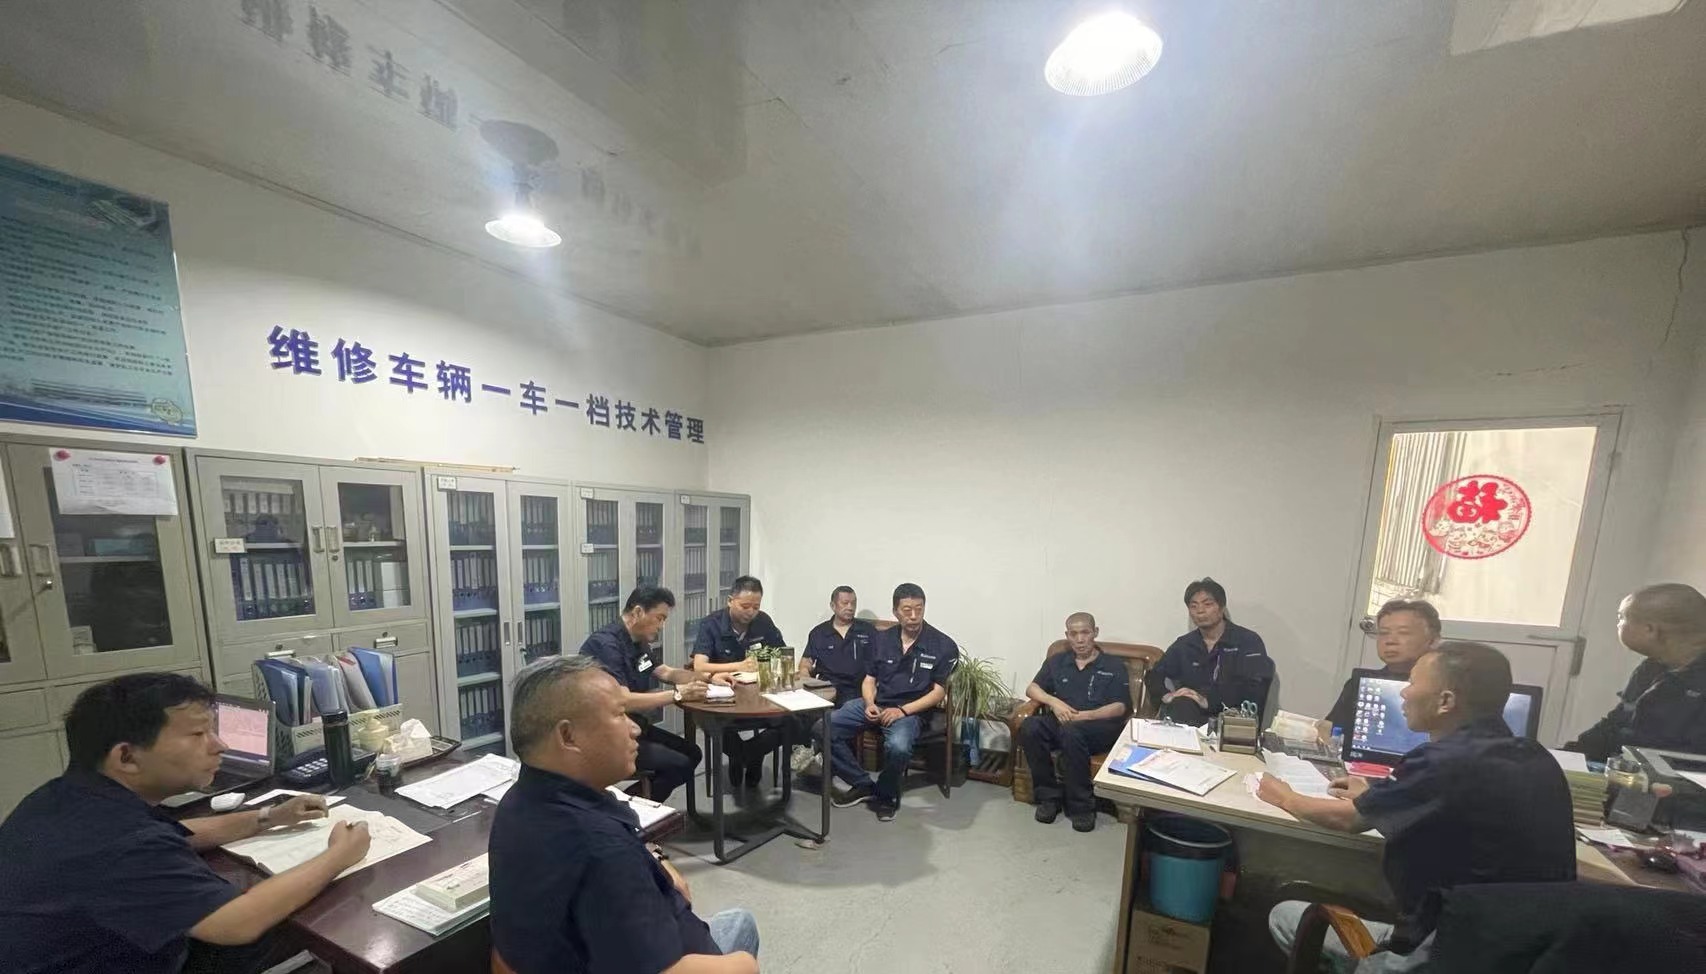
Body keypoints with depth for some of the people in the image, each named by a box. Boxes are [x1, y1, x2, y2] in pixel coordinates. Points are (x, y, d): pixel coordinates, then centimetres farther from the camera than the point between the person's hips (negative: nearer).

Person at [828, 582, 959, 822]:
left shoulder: (943, 645, -5)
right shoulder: (881, 639, 8)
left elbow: (938, 692, -5)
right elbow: (869, 679, 12)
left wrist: (902, 710, -17)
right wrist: (869, 704, -10)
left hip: (912, 710, -4)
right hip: (876, 704, 4)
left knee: (897, 746, -36)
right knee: (824, 728, -15)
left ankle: (886, 794, -2)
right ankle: (863, 784, 4)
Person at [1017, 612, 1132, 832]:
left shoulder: (1115, 667, 11)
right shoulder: (1057, 661, 19)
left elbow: (1120, 707, 1)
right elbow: (1032, 688, 13)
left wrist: (1086, 716, -16)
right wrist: (1053, 701, -9)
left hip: (1099, 726, -3)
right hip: (1059, 722, 3)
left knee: (1071, 731, -37)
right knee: (1029, 727, -30)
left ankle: (1081, 805, -20)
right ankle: (1049, 796, -15)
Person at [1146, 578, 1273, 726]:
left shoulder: (1248, 642, 0)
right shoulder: (1184, 644, 14)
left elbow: (1256, 690, -13)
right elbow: (1154, 676, 13)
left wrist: (1209, 701, -25)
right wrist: (1166, 694, -11)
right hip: (1194, 715, 3)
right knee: (1180, 706, -33)